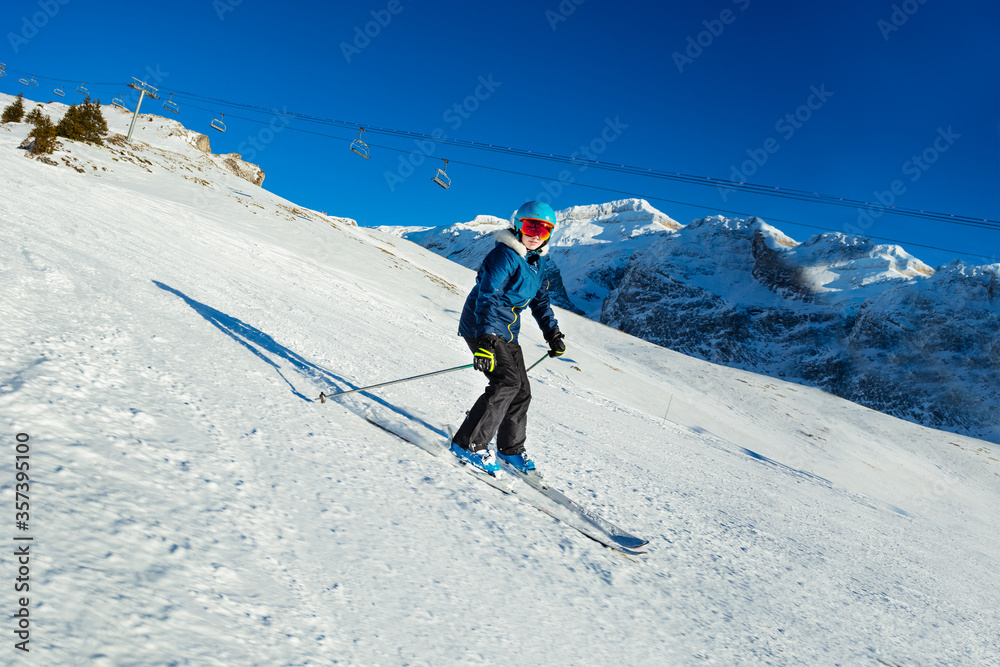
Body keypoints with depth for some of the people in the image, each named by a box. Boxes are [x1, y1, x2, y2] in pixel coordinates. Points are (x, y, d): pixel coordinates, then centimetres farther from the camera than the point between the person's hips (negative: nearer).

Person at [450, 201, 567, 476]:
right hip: (482, 327, -9)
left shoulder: (537, 261, 10)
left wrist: (552, 332, 17)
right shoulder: (504, 255, -18)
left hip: (507, 332, 9)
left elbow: (540, 299, 23)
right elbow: (487, 297, -28)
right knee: (507, 382, -23)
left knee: (521, 390, 10)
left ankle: (511, 448, 27)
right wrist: (486, 340, -38)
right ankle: (469, 444, -17)